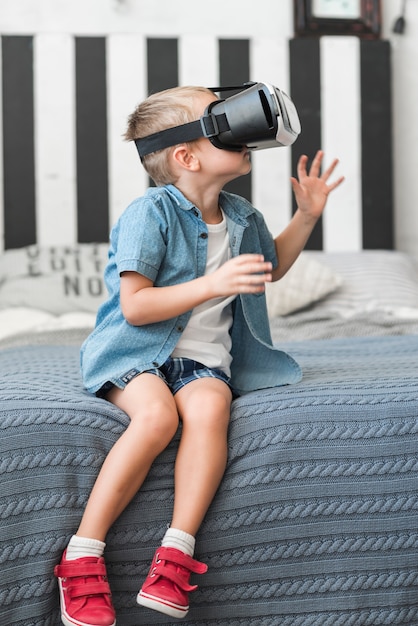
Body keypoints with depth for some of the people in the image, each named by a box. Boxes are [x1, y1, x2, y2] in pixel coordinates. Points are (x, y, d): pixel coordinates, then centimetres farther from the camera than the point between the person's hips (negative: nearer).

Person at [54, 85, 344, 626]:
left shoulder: (241, 218, 12)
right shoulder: (150, 214, -10)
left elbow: (271, 267, 35)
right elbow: (134, 306, -17)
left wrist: (307, 217, 21)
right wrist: (214, 284, -24)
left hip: (205, 357, 5)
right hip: (139, 352, -5)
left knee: (209, 407, -31)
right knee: (156, 414, -36)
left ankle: (176, 555, -33)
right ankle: (83, 557, -28)